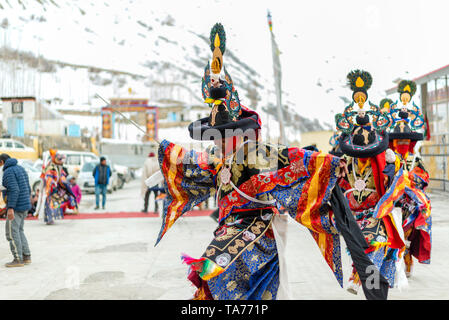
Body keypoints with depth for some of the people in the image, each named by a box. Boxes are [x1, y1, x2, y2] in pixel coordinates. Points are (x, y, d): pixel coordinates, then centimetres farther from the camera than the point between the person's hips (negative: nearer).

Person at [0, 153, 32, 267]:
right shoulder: (21, 169, 14)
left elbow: (14, 190, -24)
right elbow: (28, 189, 17)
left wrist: (10, 208, -28)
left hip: (16, 206, -9)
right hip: (25, 205, 9)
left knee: (11, 232, -2)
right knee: (18, 231, 16)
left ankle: (18, 260, 0)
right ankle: (26, 257, 15)